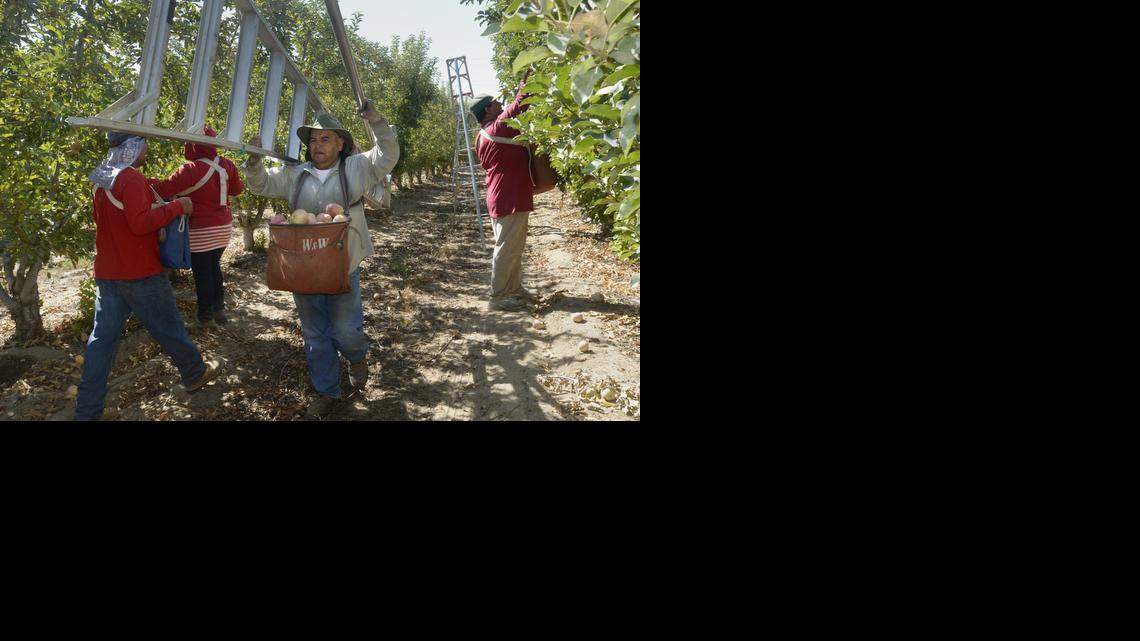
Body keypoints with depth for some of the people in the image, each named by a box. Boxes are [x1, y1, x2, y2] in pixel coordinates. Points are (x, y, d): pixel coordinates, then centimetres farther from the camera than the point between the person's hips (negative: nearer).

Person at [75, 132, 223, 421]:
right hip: (140, 274, -8)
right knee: (169, 327, 11)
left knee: (102, 337, 8)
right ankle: (195, 374, 30)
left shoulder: (102, 180, 12)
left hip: (107, 273, 8)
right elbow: (142, 223, -24)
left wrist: (159, 205, 17)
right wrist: (177, 207, -15)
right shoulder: (131, 178, -16)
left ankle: (86, 410, 8)